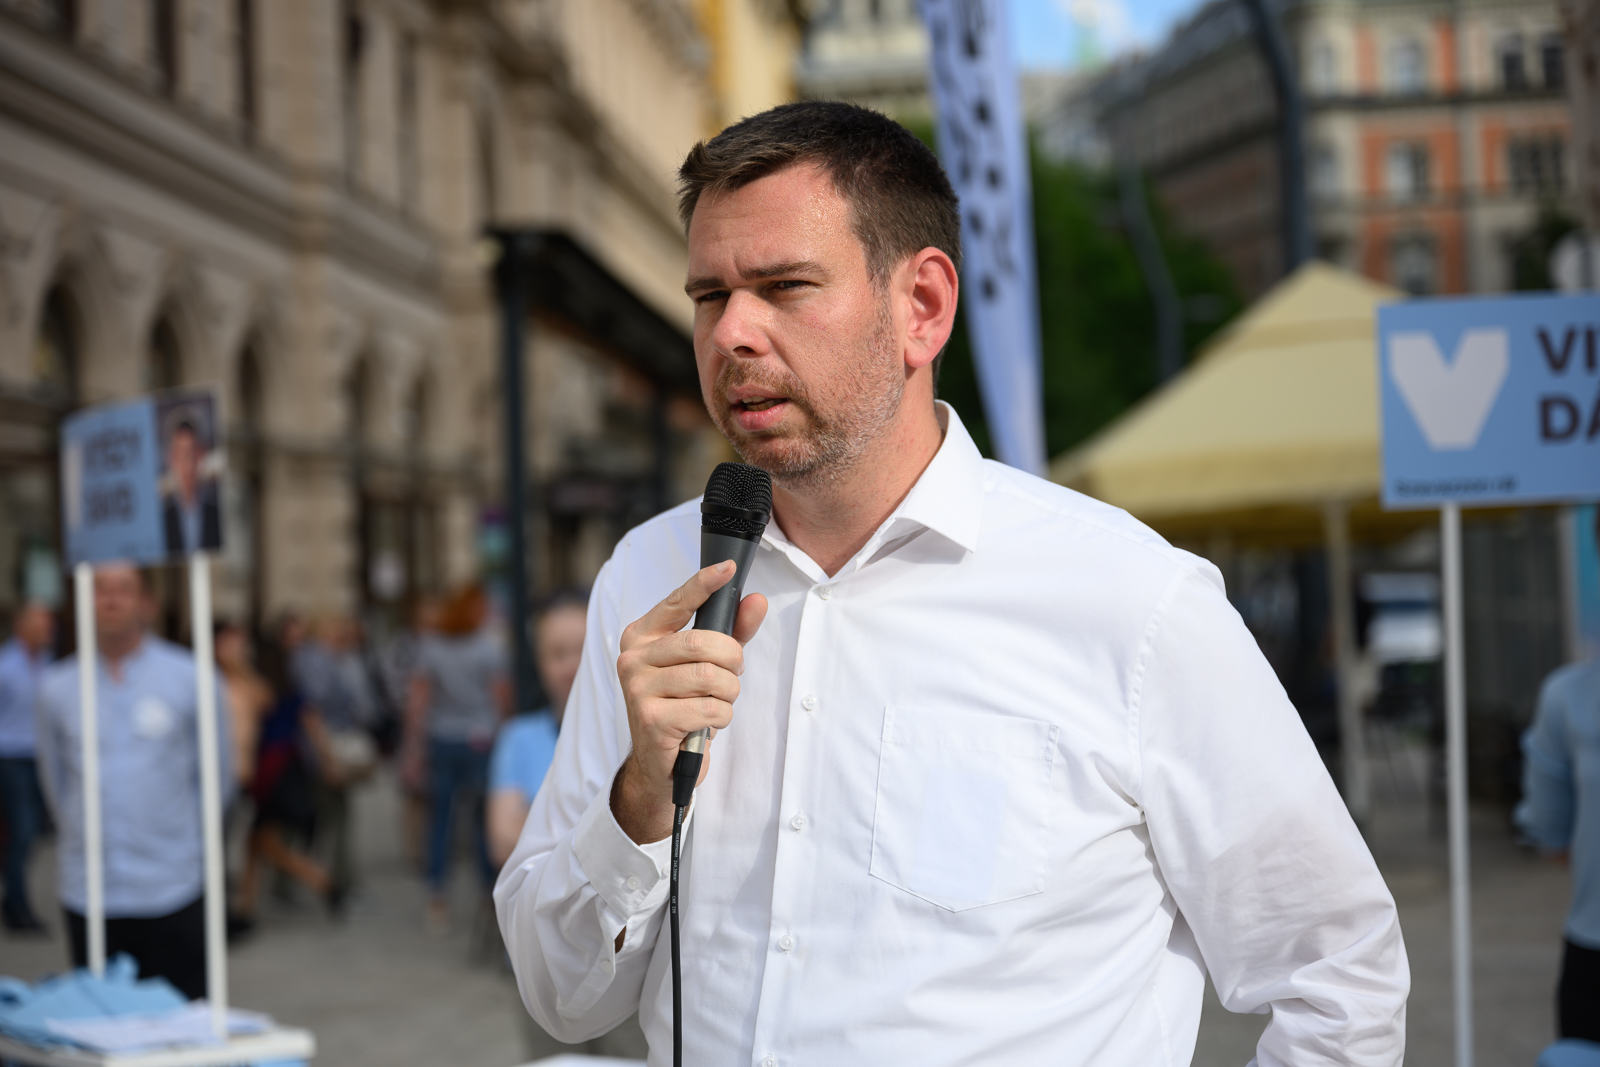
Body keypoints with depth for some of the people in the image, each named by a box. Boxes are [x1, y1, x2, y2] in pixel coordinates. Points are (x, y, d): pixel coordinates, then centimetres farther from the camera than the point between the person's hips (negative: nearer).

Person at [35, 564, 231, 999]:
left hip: (171, 893, -2)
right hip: (87, 894, 2)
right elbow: (54, 778, 16)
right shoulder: (57, 687, 5)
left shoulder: (190, 679, 0)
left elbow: (216, 775, 9)